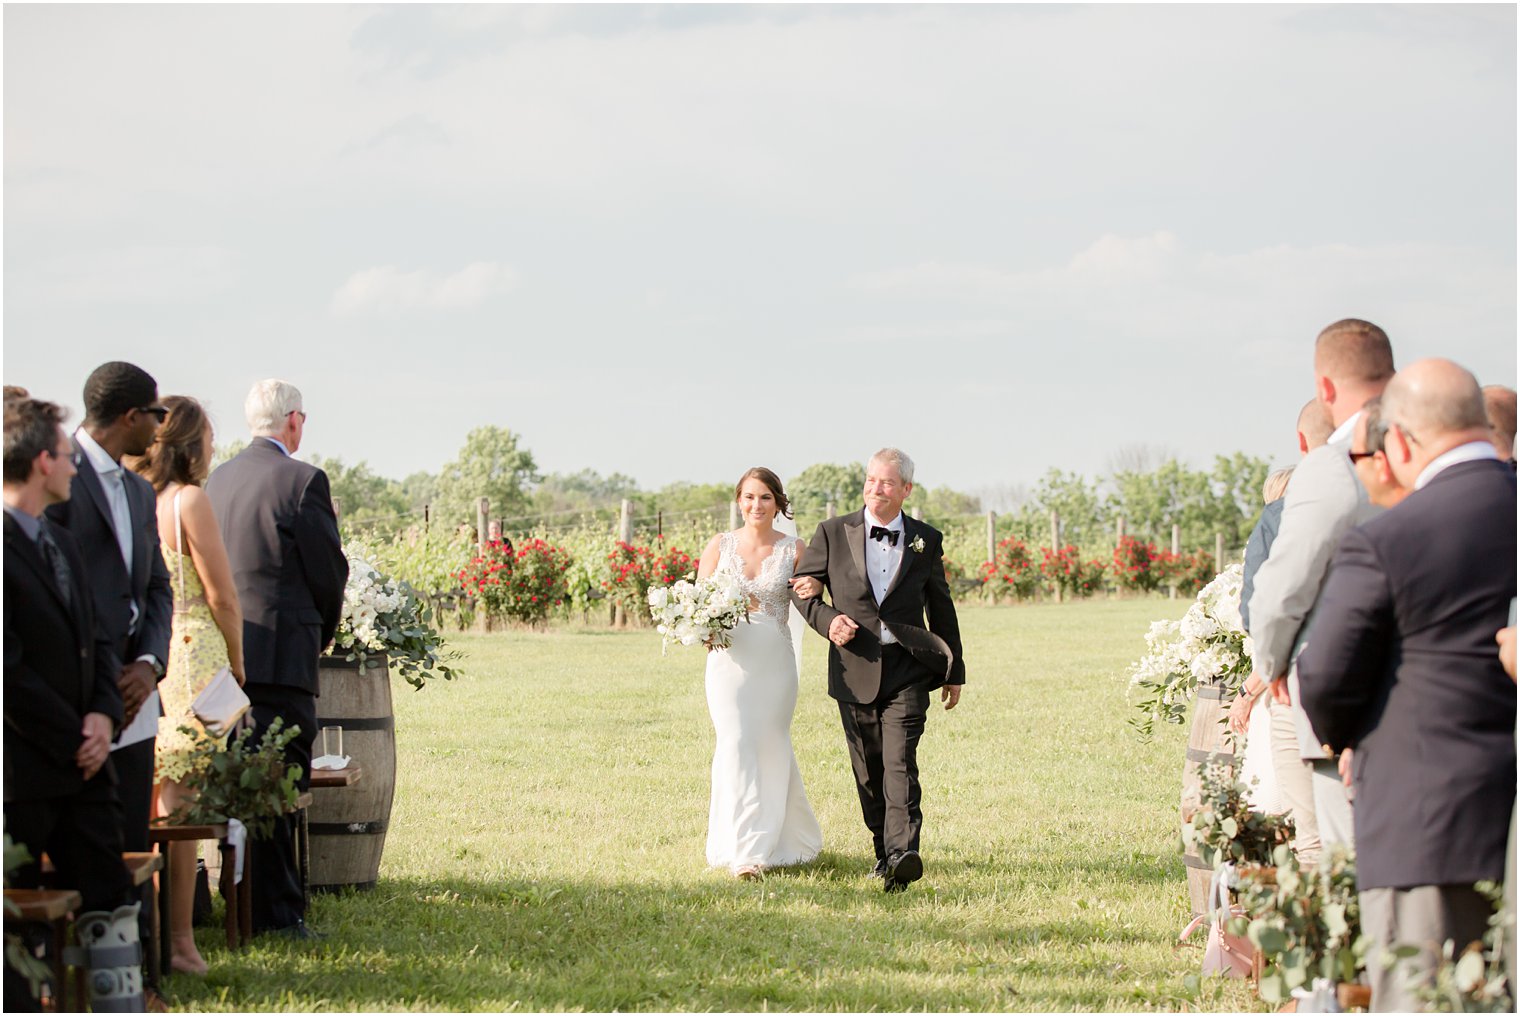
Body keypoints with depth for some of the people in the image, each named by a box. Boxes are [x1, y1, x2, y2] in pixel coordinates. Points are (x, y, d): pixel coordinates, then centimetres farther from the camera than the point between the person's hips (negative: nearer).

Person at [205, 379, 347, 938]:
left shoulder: (218, 478, 11)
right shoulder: (303, 481, -10)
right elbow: (328, 571, -6)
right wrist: (322, 633, 13)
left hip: (225, 653, 7)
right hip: (281, 654, -7)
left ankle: (245, 905, 22)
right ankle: (276, 913, -4)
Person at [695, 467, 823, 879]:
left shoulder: (794, 549, 2)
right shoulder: (720, 545, 4)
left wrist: (813, 590, -20)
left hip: (775, 661, 0)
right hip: (730, 658, 0)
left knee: (772, 749, 8)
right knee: (737, 746, -11)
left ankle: (783, 840, 29)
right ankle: (745, 852, -12)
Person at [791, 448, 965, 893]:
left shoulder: (926, 540, 7)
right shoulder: (834, 533, 5)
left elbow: (941, 608, 15)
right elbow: (802, 587, 11)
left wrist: (954, 671, 18)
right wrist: (826, 619, -9)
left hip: (908, 671, -2)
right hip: (855, 670, 2)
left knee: (899, 763, -16)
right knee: (868, 769, 8)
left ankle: (903, 854, -28)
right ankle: (884, 851, 20)